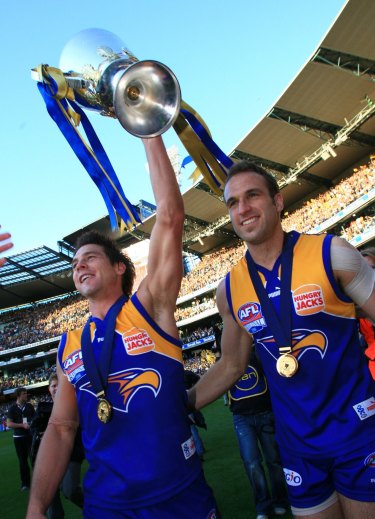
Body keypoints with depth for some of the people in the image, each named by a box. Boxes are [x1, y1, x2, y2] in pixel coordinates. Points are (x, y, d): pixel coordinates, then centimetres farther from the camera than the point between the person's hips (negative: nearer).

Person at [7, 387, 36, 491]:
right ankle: (25, 483, 17)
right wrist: (22, 425, -16)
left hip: (30, 435, 1)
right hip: (19, 437, -1)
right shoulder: (13, 408, -3)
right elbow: (9, 424, -6)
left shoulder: (29, 406, 4)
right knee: (22, 460, 6)